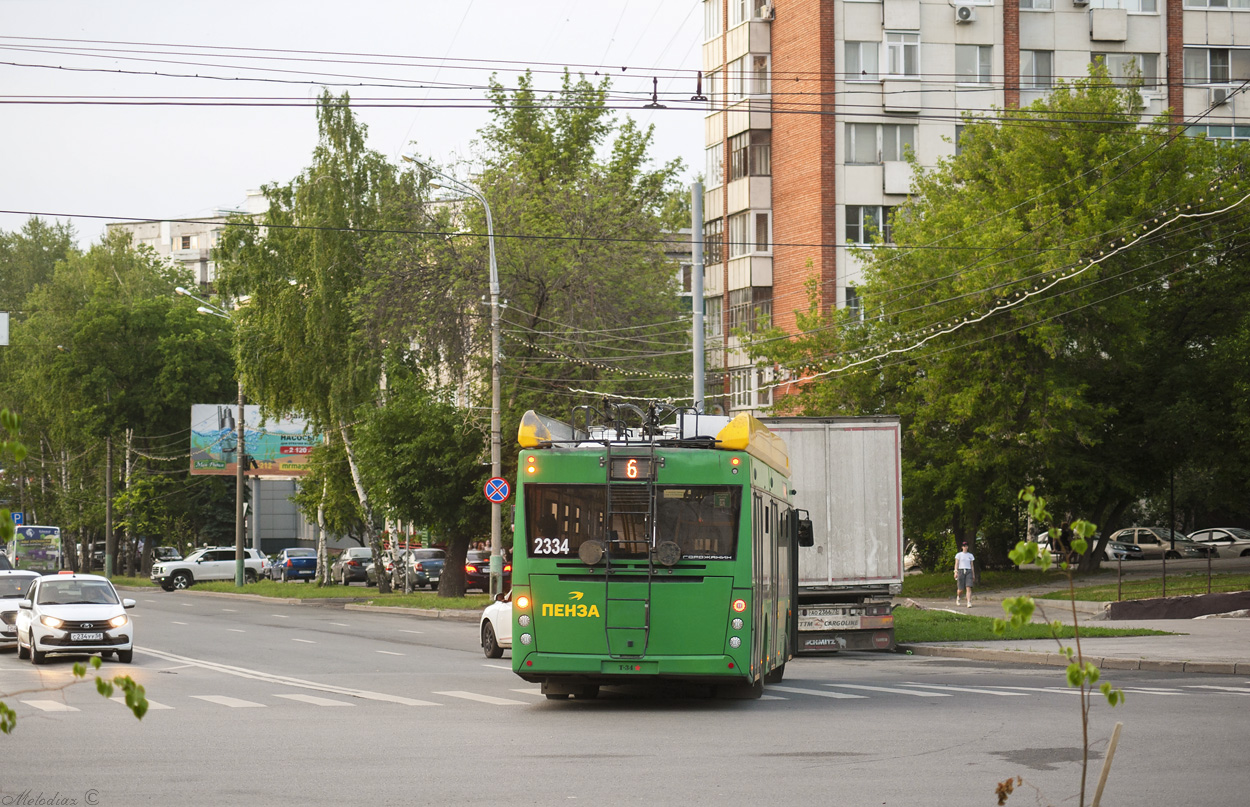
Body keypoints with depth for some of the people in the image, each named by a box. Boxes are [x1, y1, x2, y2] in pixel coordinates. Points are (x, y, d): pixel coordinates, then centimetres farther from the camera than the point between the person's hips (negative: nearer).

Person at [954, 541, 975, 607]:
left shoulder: (970, 555, 13)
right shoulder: (958, 554, 5)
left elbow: (971, 565, 16)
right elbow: (956, 564, -2)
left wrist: (973, 574, 14)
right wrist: (956, 572, -15)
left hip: (968, 572, 2)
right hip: (961, 571, -2)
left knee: (968, 588, -15)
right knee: (961, 589, 1)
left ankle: (969, 603, -21)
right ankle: (958, 597, 35)